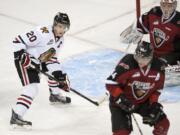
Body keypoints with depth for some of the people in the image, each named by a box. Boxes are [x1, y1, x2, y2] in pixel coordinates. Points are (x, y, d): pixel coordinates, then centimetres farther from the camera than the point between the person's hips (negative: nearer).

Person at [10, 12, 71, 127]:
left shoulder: (60, 39, 1)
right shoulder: (43, 33, -29)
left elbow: (52, 58, 7)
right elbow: (18, 41, -29)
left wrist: (60, 76, -1)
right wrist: (22, 56, -34)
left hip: (39, 59, 10)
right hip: (25, 60, -10)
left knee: (56, 70, 22)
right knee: (32, 88, -22)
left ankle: (55, 95, 46)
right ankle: (16, 117, -24)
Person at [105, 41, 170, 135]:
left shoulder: (159, 67, -14)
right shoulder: (127, 63, -29)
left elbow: (158, 87, 3)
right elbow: (110, 83, -23)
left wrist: (154, 102, -9)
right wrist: (120, 97, -32)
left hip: (143, 101, 4)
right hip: (122, 102, -4)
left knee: (163, 123, -3)